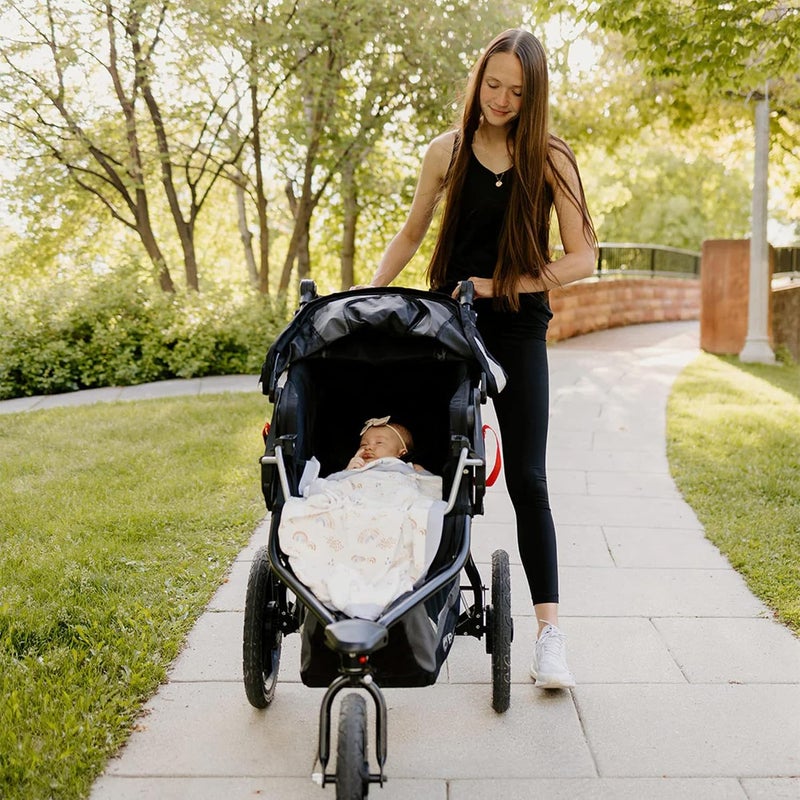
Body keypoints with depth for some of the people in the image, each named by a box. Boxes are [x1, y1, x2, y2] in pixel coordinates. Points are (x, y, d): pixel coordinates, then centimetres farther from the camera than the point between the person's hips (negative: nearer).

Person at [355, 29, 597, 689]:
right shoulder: (448, 151, 3)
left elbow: (584, 257, -6)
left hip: (517, 329, -2)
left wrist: (500, 285, -12)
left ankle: (549, 632, -3)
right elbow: (411, 233, 16)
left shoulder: (550, 158, -3)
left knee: (526, 480, -6)